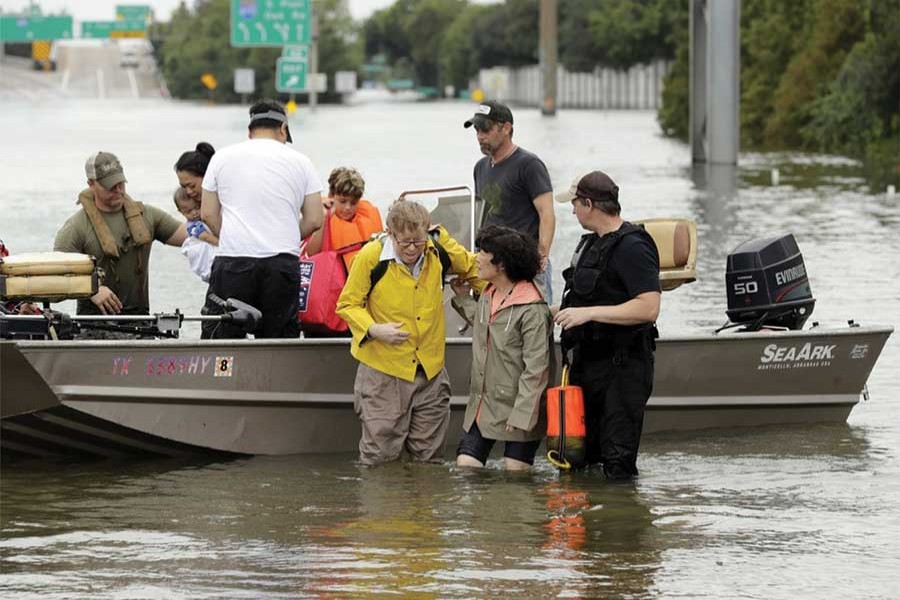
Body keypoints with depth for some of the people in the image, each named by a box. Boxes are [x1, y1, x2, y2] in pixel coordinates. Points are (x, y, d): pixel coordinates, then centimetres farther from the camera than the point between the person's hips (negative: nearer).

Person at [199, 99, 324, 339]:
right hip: (283, 263, 1)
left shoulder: (223, 158, 8)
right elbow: (314, 220, 7)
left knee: (220, 338, 1)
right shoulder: (299, 162, 8)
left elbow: (208, 214, 9)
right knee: (280, 340, 5)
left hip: (233, 261, -1)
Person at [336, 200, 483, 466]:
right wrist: (373, 329, -20)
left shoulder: (439, 249, -5)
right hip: (383, 370, -3)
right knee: (380, 456, -4)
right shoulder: (371, 257, -14)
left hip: (430, 370, 3)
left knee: (429, 456, 8)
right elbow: (348, 304, -3)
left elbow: (471, 267, 17)